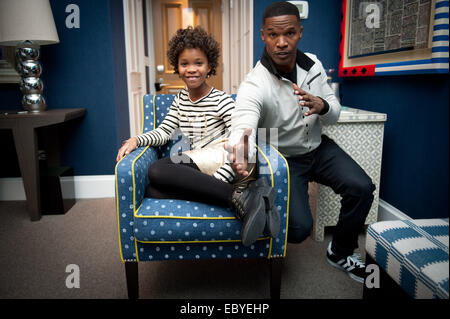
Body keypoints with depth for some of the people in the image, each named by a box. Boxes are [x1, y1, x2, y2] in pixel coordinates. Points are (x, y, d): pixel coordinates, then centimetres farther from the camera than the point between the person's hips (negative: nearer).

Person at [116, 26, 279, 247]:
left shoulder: (222, 101, -1)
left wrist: (217, 181, -24)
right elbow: (164, 131, 17)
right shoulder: (180, 100, 18)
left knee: (157, 171, -27)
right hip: (193, 165, 7)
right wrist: (136, 140, -4)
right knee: (152, 191, -22)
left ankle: (239, 196, -33)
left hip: (217, 163, -6)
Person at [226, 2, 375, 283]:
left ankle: (340, 252, 12)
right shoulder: (254, 85, -24)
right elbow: (243, 127, -42)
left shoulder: (313, 65, -6)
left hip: (318, 147, 5)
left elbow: (334, 115, 1)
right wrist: (242, 154, -67)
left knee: (362, 188, -16)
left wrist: (322, 106, -24)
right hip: (282, 158, -5)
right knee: (299, 228, -20)